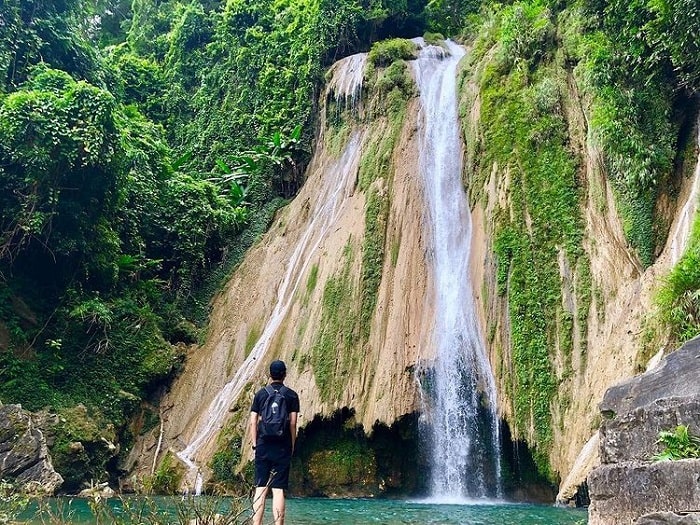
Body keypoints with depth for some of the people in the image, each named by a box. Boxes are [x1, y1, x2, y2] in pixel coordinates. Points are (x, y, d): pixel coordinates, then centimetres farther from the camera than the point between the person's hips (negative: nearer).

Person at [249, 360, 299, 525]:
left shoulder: (260, 394, 6)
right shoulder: (291, 395, 1)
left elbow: (253, 422, 3)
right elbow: (292, 423, -3)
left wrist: (255, 444, 10)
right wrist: (292, 445, 5)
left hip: (263, 446, 2)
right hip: (282, 448, -1)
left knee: (260, 488, 5)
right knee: (278, 489, -1)